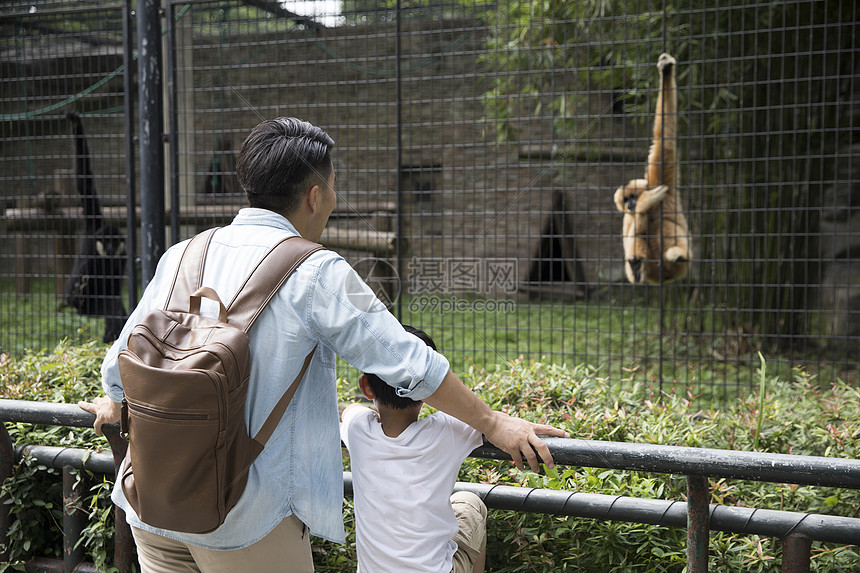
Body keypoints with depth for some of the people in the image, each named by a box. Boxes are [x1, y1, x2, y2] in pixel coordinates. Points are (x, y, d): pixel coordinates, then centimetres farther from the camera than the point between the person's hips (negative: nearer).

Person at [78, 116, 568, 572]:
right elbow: (408, 364, -11)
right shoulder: (315, 273, -14)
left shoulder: (182, 256, 3)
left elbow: (123, 360, 16)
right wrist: (492, 422, 1)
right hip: (245, 519, -5)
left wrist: (116, 405, 38)